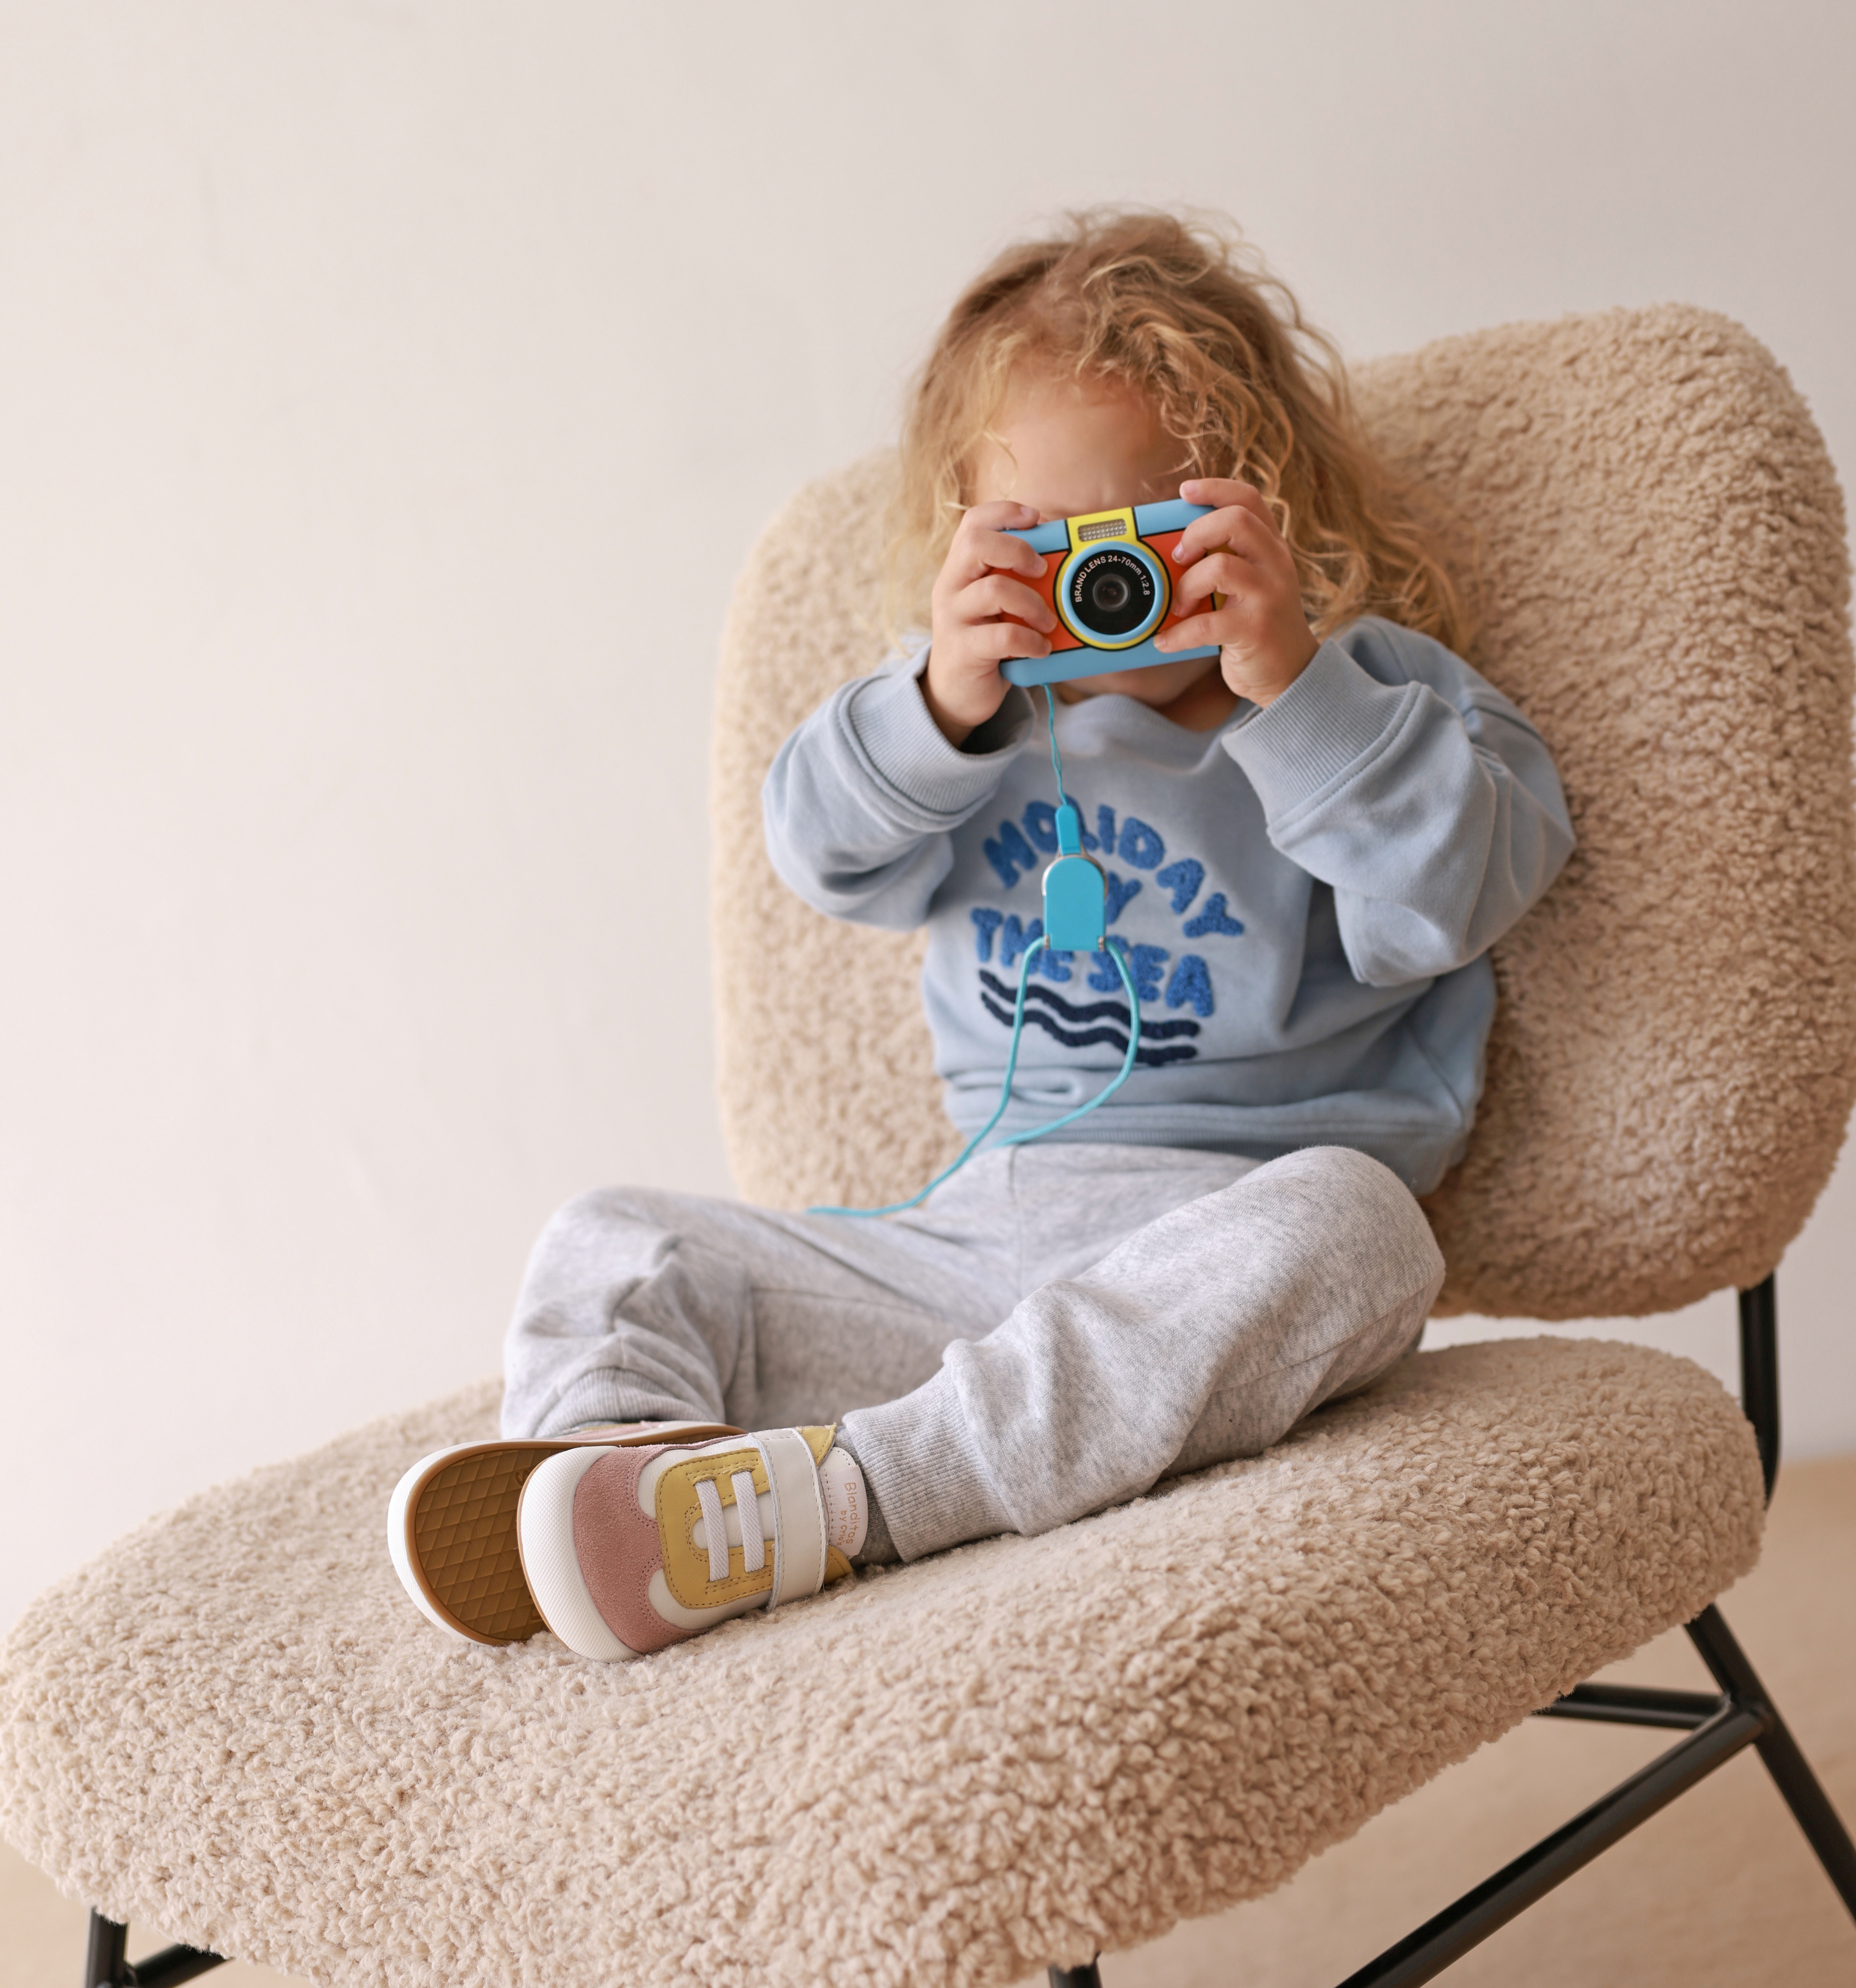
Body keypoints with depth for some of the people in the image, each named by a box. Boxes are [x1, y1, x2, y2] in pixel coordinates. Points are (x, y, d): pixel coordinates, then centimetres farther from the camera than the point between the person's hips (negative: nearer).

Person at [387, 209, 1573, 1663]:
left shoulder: (1373, 692, 5)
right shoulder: (987, 705, 15)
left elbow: (1452, 897, -12)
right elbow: (829, 853, 1)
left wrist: (1293, 688, -23)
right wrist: (940, 708, -18)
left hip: (1227, 1219, -4)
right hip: (973, 1237, 4)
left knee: (1340, 1222, -39)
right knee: (619, 1246, -1)